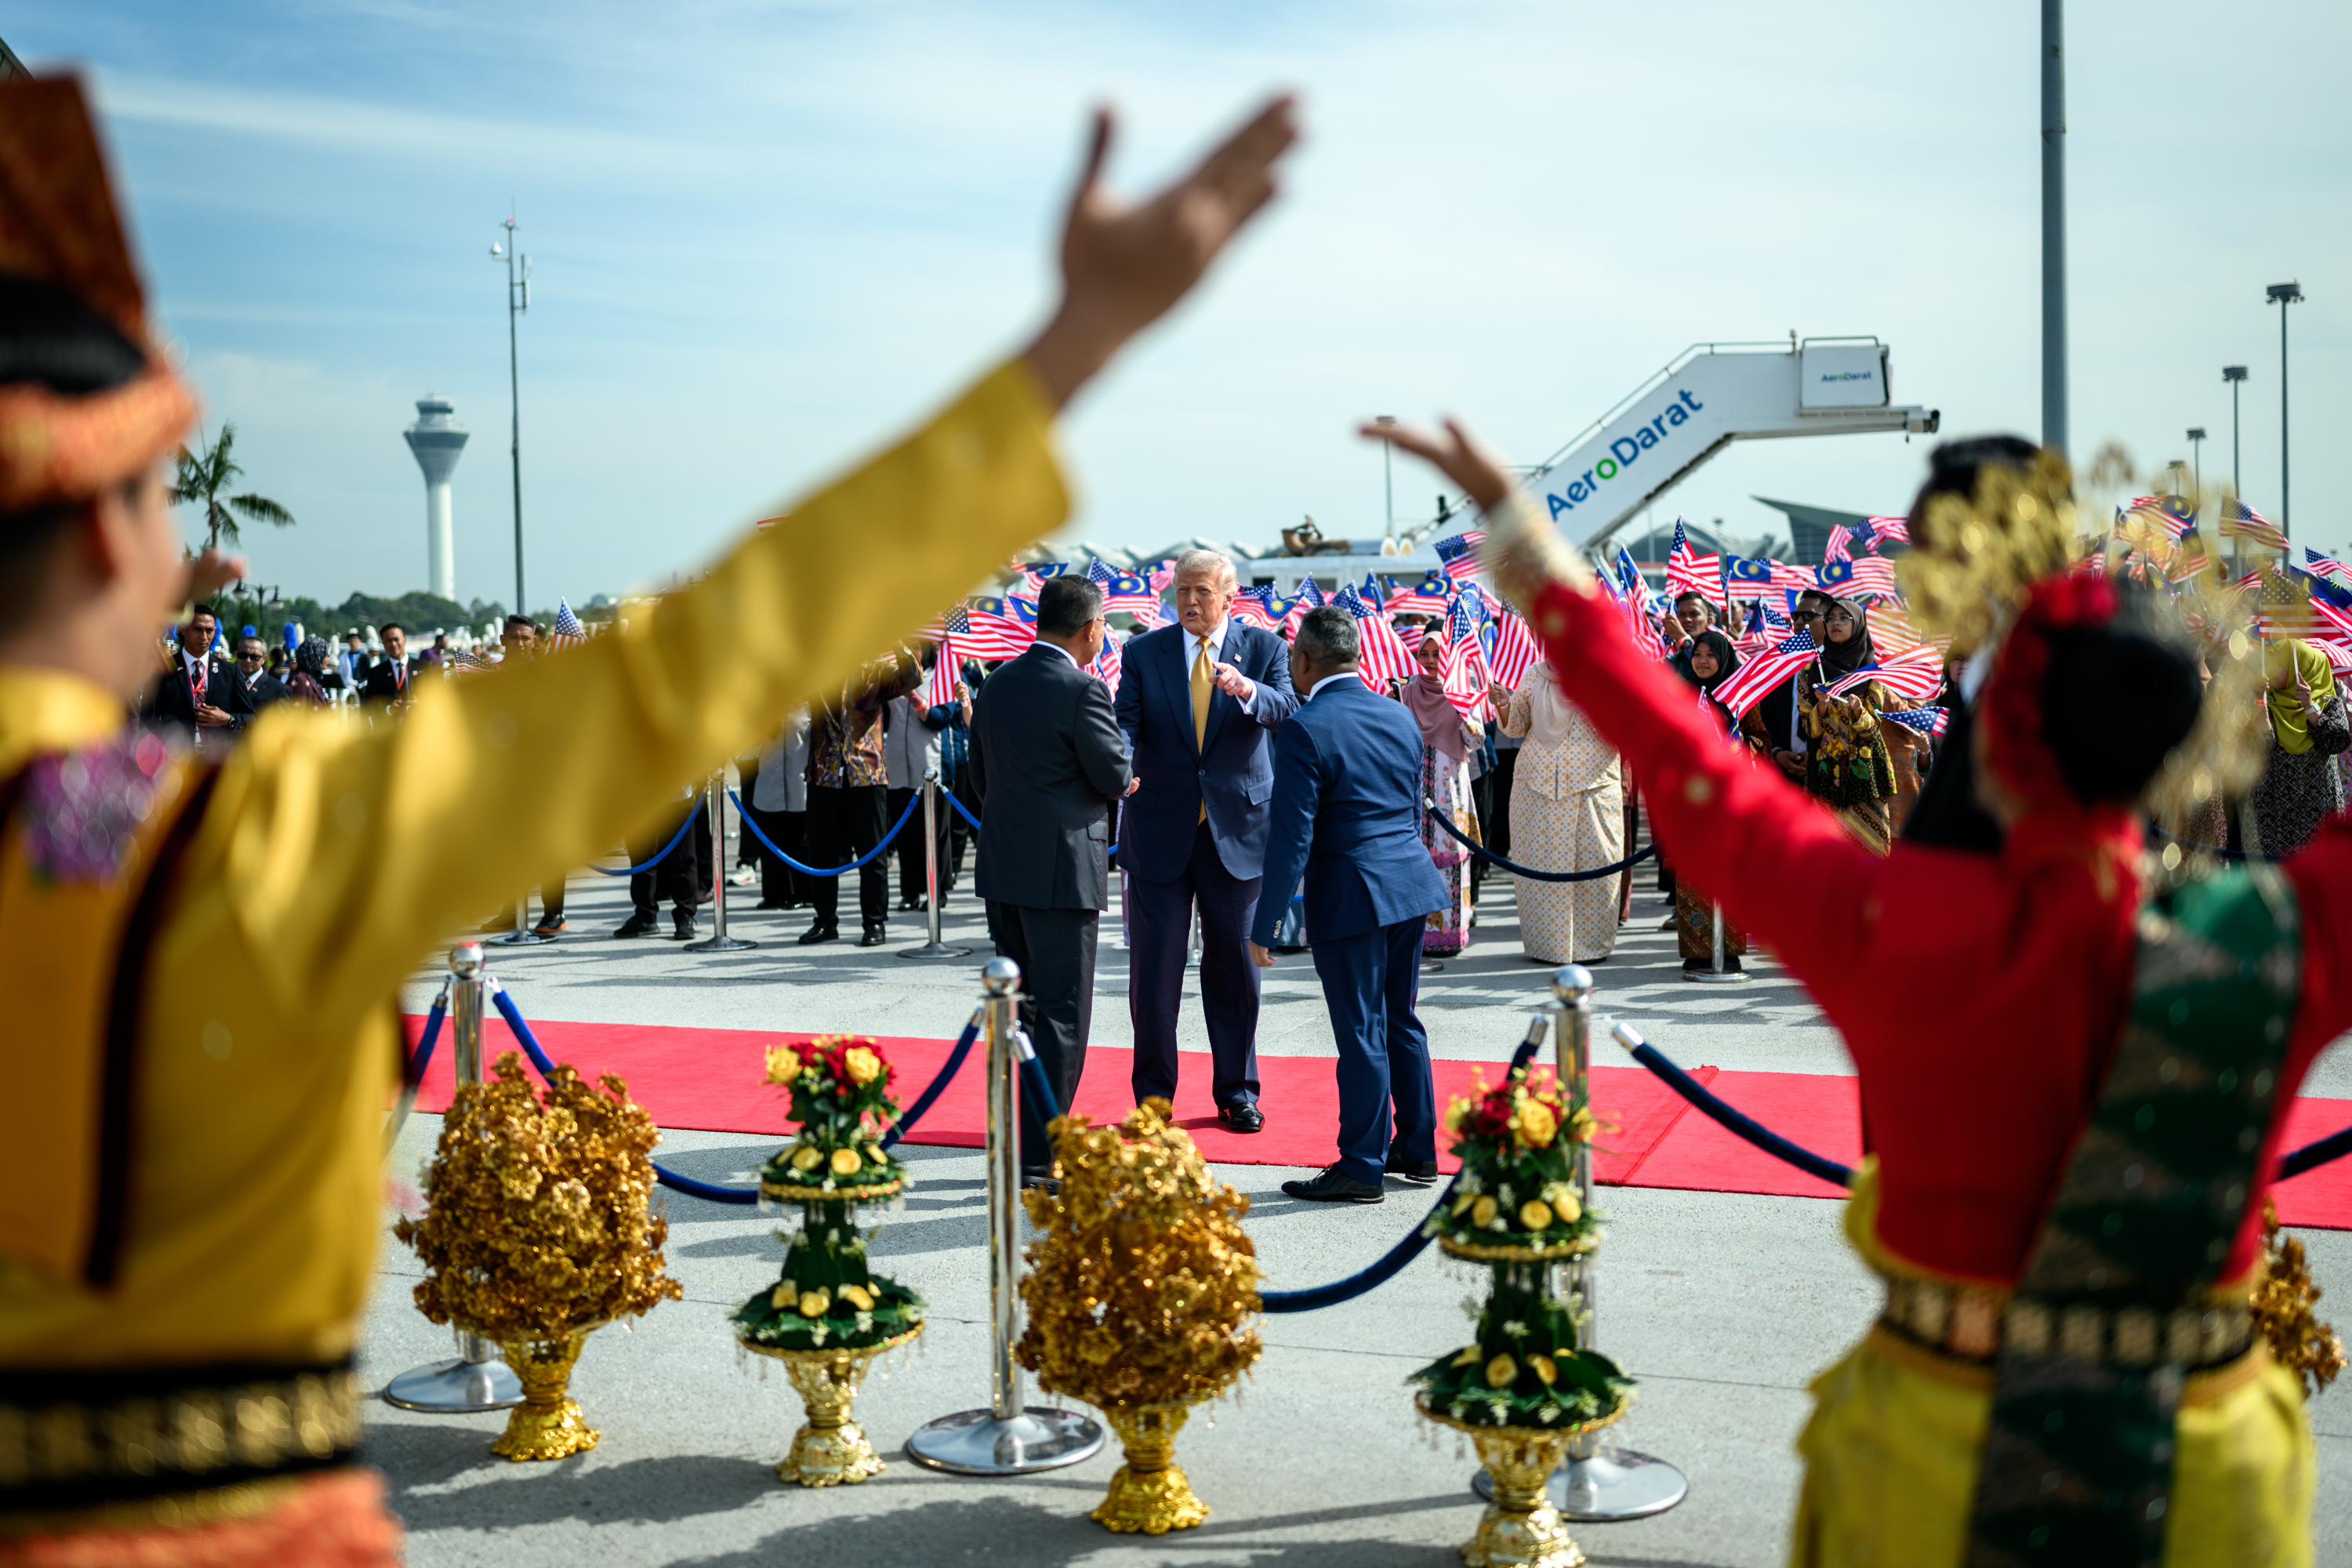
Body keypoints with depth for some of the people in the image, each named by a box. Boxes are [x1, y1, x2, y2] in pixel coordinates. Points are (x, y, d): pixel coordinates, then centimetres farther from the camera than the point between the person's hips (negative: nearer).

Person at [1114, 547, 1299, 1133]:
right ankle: (1153, 1095, 14)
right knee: (1153, 968, 1)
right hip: (1160, 831, 0)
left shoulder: (1263, 647, 2)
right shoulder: (1144, 652, 4)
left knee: (1235, 965, 8)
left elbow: (1287, 710, -14)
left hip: (1236, 827, 0)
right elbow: (1125, 722, -5)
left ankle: (1238, 1091, 21)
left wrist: (1248, 691, -36)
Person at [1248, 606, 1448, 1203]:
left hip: (1350, 896, -7)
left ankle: (1362, 1167, 8)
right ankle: (1417, 1150, 26)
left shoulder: (1305, 730, -14)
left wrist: (1264, 926, -11)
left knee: (1362, 1033, 0)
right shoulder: (1400, 716, 8)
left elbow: (1291, 838, -16)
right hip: (1410, 885, 7)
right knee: (1402, 1020, 18)